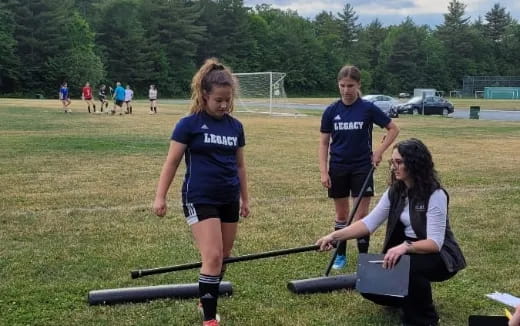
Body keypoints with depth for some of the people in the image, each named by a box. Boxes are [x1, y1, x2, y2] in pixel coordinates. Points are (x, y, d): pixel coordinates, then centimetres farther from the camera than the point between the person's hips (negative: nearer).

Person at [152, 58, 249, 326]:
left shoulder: (235, 126, 6)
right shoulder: (189, 124, -8)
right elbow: (172, 162, -5)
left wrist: (245, 198, 19)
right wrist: (160, 196, -8)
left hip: (229, 200, 6)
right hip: (200, 199, -6)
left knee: (223, 257, 13)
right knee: (212, 257, -12)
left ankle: (207, 300, 34)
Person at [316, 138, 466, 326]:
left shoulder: (435, 195, -21)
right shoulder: (395, 192, 0)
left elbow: (434, 243, -28)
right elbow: (369, 222, -5)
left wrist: (405, 246, -45)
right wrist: (335, 236, -16)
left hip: (439, 257, -6)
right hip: (408, 252, 6)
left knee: (408, 266, -38)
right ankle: (411, 299, 16)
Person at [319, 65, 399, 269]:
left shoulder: (368, 109, -7)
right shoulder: (331, 111, -2)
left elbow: (393, 129, 2)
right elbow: (324, 143, 1)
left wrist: (379, 150, -9)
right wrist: (323, 171, -5)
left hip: (362, 167, -2)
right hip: (338, 169, 2)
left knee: (361, 215, -1)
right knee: (341, 215, 12)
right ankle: (340, 255, 24)